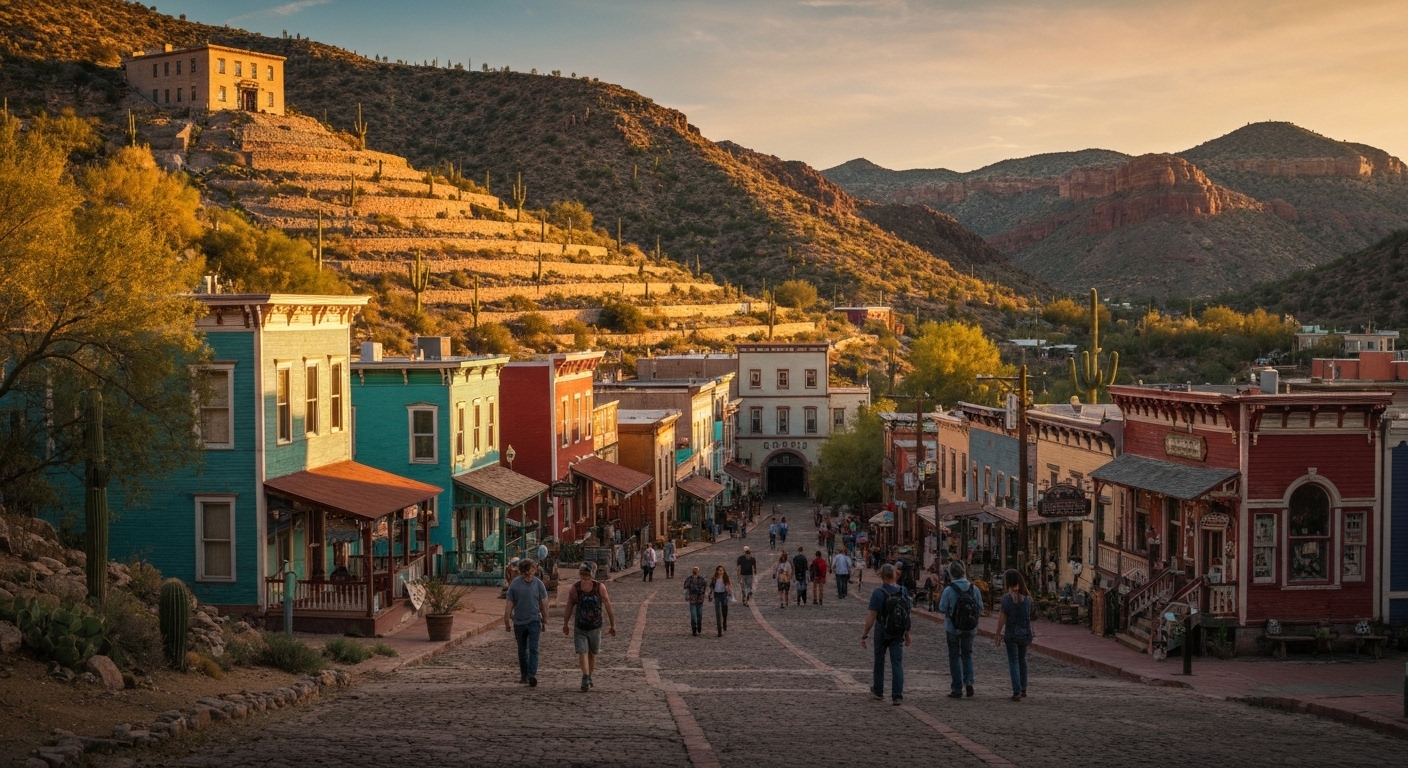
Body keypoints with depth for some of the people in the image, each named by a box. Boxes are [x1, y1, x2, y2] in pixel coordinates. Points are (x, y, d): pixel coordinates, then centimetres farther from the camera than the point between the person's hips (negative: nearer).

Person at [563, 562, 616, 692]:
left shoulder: (600, 587, -12)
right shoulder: (574, 589, -11)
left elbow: (608, 606, -5)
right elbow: (569, 607, 3)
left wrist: (613, 625, -3)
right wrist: (565, 624, 11)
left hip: (595, 627, 1)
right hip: (579, 628, -1)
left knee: (592, 654, 13)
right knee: (582, 653, -14)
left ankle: (588, 678, 29)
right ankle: (586, 678, -21)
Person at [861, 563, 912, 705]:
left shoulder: (878, 593, -16)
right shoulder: (903, 592, 0)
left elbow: (872, 616, -17)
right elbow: (907, 614, 7)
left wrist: (864, 635, -11)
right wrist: (907, 633, 17)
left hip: (882, 632, -3)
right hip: (898, 634, 3)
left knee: (879, 662, 15)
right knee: (897, 664, 2)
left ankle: (878, 691, 29)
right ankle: (897, 696, -5)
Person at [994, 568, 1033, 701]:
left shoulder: (1007, 597, -13)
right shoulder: (1027, 597, 0)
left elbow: (1002, 617, -12)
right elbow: (1029, 616, 4)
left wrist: (998, 635, -5)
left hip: (1012, 634, -4)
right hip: (1025, 633, 4)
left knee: (1013, 662, 2)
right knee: (1022, 660, 20)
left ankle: (1017, 692, -6)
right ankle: (1023, 689, 25)